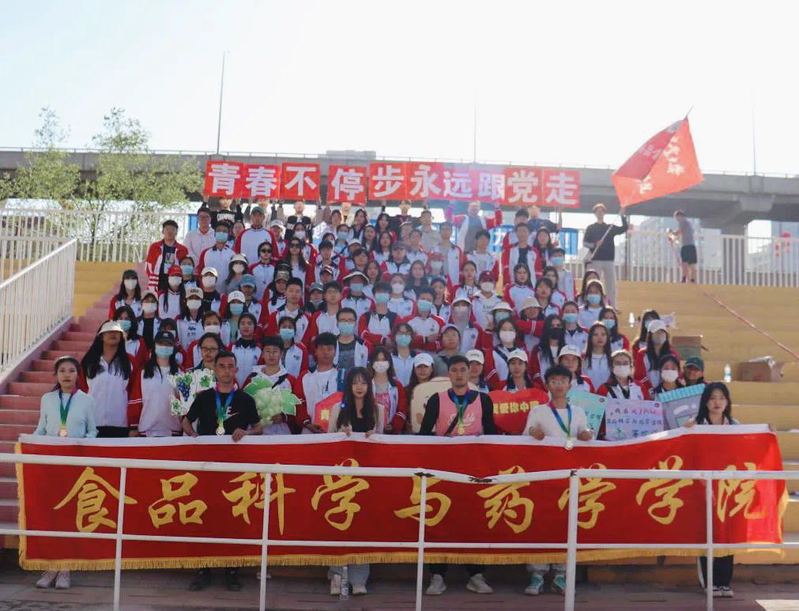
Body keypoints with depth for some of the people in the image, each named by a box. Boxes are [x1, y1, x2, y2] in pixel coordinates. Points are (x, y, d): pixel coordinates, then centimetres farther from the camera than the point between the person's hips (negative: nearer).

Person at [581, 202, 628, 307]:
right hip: (596, 260, -3)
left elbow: (624, 228, 1)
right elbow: (584, 242, 0)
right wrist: (594, 245, -19)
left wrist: (623, 216, -11)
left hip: (609, 260, 3)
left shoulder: (610, 227, 13)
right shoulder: (590, 228, 7)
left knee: (611, 285, 3)